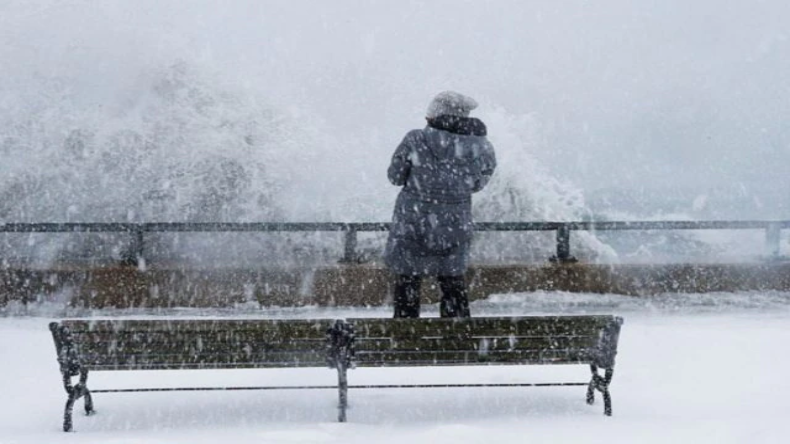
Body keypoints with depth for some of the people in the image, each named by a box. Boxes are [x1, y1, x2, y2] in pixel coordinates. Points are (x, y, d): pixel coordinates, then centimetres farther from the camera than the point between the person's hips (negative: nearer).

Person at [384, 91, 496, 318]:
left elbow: (396, 176, -4)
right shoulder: (481, 147, -7)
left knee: (407, 280, 9)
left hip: (413, 224, -3)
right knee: (452, 281, 19)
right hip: (456, 226, 3)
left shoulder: (416, 140, -14)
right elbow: (478, 182, 5)